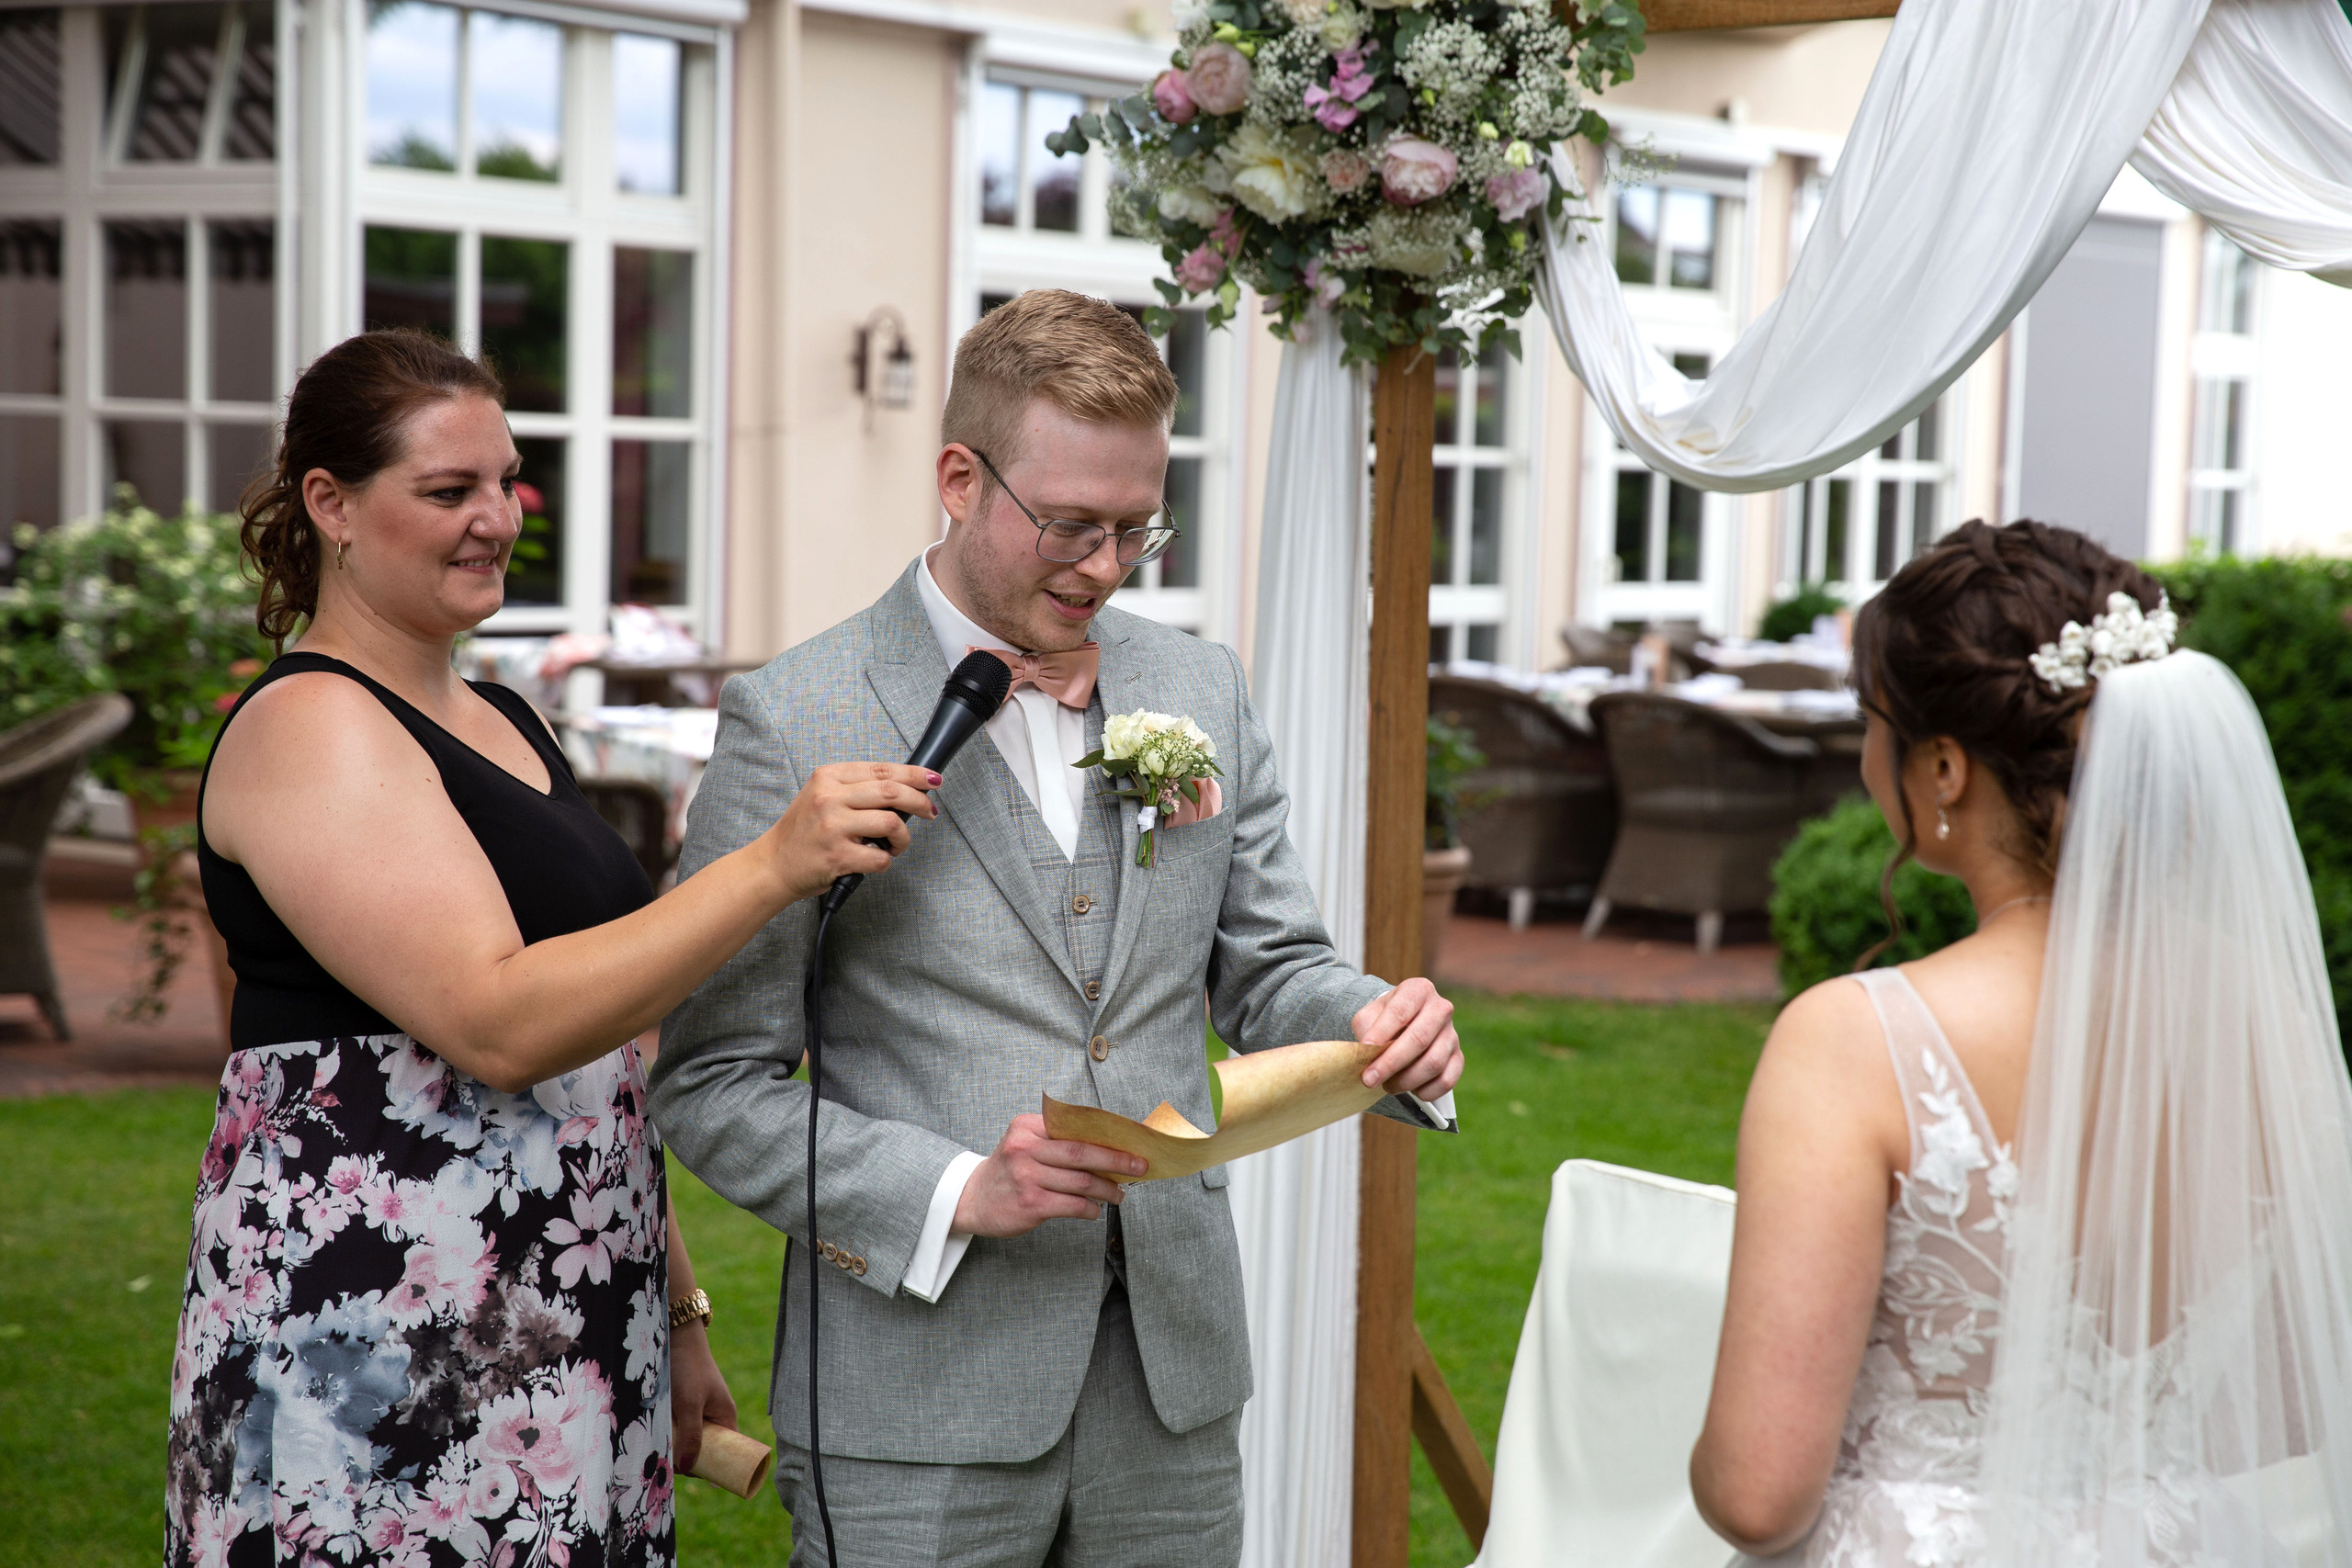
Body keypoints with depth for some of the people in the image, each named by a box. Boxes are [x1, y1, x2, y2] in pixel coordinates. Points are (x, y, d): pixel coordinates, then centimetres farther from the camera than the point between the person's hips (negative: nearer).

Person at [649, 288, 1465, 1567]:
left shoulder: (1201, 691, 8)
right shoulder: (792, 723, -8)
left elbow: (1266, 969, 13)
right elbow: (710, 1080, -7)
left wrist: (1378, 1025, -9)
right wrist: (952, 1193, -18)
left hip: (1174, 1379, 5)